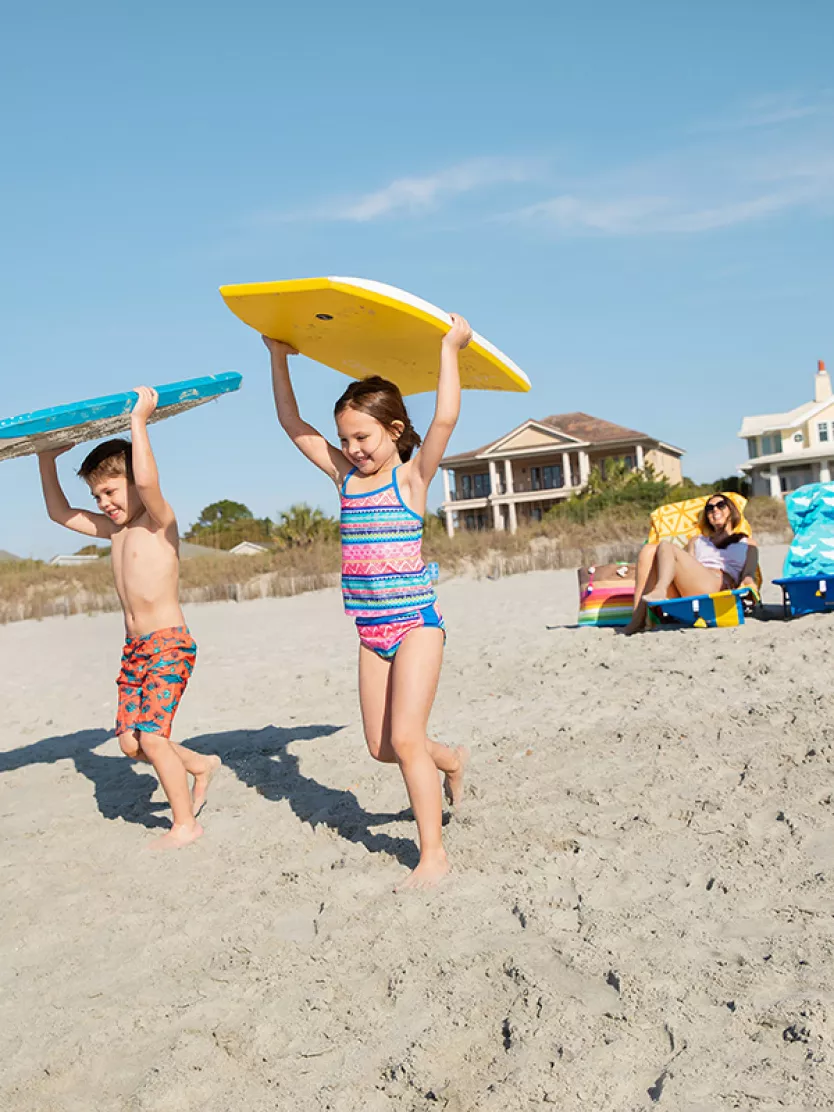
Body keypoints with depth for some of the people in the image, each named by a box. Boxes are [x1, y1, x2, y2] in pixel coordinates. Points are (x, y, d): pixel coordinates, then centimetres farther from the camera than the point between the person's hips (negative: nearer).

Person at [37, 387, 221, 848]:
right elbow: (59, 512, 20)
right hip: (135, 649, 8)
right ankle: (201, 765, 28)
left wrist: (139, 421, -26)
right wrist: (47, 458, 14)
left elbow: (148, 481, -32)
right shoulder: (115, 529, 13)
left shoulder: (159, 521, -10)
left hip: (170, 643, -8)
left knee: (151, 735, -12)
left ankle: (186, 824, 2)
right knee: (130, 741, 6)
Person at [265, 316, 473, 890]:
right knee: (382, 747, 10)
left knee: (405, 738, -12)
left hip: (416, 623, -6)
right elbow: (294, 425, 13)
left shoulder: (412, 475, -7)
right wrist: (279, 360, 12)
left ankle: (434, 853, 2)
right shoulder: (346, 476, 8)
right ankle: (452, 760, 39)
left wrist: (450, 349, -17)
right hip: (372, 630, 6)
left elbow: (445, 418, -23)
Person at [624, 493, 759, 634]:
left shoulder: (745, 543, 30)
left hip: (717, 587, -4)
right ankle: (639, 615, -35)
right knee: (649, 549, -20)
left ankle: (659, 591, -49)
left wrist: (747, 581, -15)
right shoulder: (697, 541, 39)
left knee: (665, 546, -21)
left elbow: (748, 572, 11)